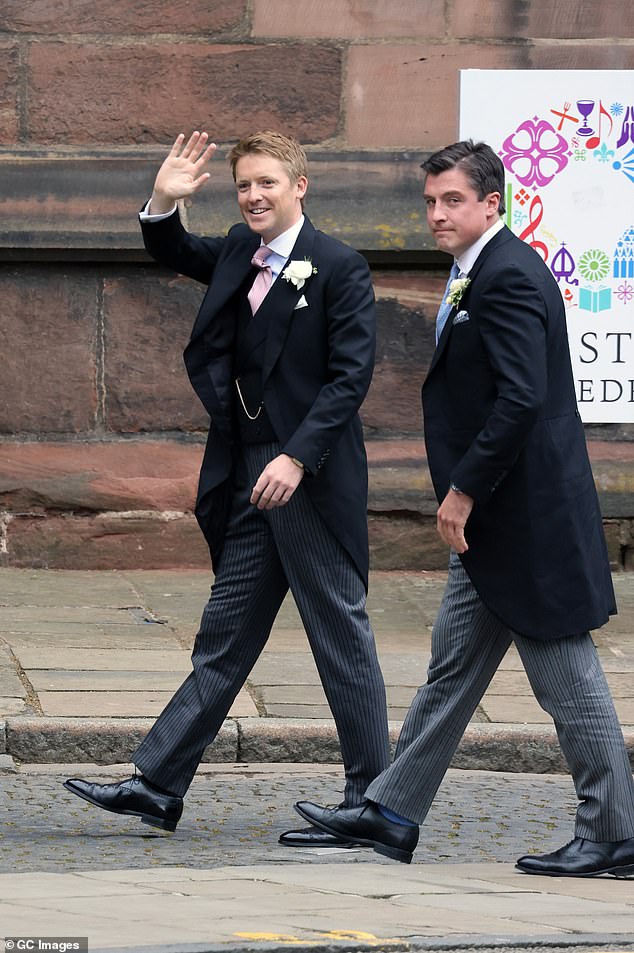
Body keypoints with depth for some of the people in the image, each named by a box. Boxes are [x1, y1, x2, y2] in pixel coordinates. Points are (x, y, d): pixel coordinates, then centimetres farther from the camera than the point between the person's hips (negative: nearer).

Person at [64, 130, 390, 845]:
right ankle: (157, 786, 10)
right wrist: (163, 203, 9)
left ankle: (369, 802, 5)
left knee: (341, 636, -1)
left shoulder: (338, 268, -9)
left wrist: (296, 458, -23)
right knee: (224, 639, 10)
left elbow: (350, 374, -15)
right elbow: (173, 253, 31)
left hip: (309, 478, -7)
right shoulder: (239, 252, 12)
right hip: (249, 482, 7)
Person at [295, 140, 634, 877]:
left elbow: (521, 399, -26)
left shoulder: (508, 276, -17)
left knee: (566, 678, -3)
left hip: (527, 516, -11)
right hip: (493, 521, 11)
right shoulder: (478, 275, 15)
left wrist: (464, 489, -20)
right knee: (453, 665, 13)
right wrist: (464, 492, 17)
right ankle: (392, 815, 18)